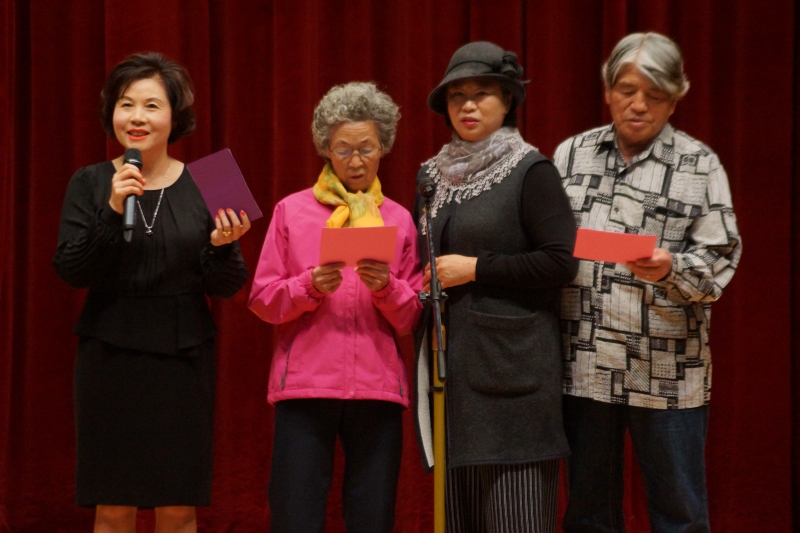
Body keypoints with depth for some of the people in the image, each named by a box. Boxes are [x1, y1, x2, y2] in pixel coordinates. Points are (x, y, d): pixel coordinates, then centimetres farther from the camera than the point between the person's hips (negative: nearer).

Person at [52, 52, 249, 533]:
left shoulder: (204, 186, 2)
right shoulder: (90, 184, 2)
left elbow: (226, 288, 3)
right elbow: (72, 272, -7)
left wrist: (222, 246, -18)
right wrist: (113, 210, -18)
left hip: (183, 359, 0)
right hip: (110, 358, 0)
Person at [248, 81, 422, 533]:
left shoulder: (399, 220, 11)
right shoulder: (292, 211, 7)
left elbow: (411, 319, 7)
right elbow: (263, 299, 3)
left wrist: (386, 287, -12)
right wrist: (310, 286, -14)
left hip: (377, 388, 1)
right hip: (305, 383, -1)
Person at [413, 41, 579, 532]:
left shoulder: (530, 171, -4)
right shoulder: (434, 173, 15)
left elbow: (562, 262, -12)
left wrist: (475, 269, -13)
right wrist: (423, 283, 5)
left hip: (510, 364, -6)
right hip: (450, 361, 6)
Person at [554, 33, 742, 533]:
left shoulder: (699, 165, 3)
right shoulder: (572, 154, 10)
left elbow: (718, 261, -3)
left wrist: (669, 270, -20)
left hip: (666, 373, -2)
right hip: (583, 365, 3)